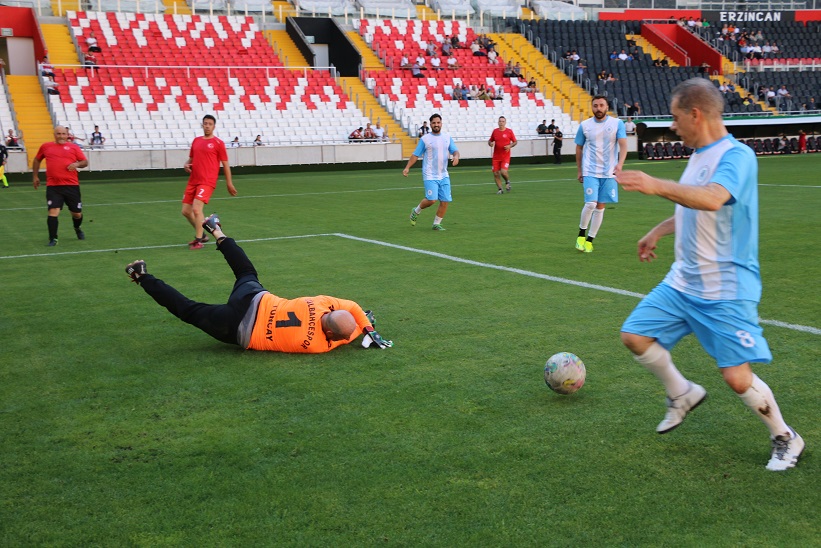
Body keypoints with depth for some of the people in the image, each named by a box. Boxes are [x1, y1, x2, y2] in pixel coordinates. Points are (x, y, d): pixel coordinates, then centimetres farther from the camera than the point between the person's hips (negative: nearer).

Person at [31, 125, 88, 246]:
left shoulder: (74, 147, 7)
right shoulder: (45, 147, 10)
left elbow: (85, 162, 8)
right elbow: (37, 160, 26)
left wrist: (77, 164, -14)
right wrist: (35, 176, 22)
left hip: (72, 186, 0)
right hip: (53, 186, 0)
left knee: (77, 213, 10)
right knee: (53, 212, -13)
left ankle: (77, 229, 43)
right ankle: (53, 239, -2)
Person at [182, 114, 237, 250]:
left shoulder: (218, 143, -3)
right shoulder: (196, 141, 14)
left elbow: (225, 164, -1)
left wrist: (229, 183, -3)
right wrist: (186, 165, 1)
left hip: (207, 182, -7)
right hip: (193, 181, 7)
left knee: (196, 209, -20)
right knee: (186, 211, 7)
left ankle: (199, 241, -7)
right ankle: (201, 235, 28)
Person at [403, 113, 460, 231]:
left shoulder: (447, 137, 9)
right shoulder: (425, 139, -2)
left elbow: (455, 151, 10)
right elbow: (415, 155, 0)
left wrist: (456, 156, -14)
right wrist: (407, 167, -10)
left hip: (444, 175, 4)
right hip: (430, 176, -4)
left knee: (445, 201, -1)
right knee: (431, 199, -16)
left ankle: (436, 224, 15)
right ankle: (416, 211, 13)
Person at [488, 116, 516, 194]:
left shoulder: (509, 131, -1)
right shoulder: (495, 131, 6)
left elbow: (515, 142, 6)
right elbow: (490, 140, 17)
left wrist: (510, 146, -13)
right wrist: (490, 143, -7)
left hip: (505, 156, -3)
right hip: (496, 156, 3)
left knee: (503, 172, -17)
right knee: (496, 173, -1)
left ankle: (507, 182, 16)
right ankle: (499, 189, 14)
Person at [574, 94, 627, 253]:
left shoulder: (617, 124, -1)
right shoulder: (584, 125, 2)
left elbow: (623, 145, -7)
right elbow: (579, 148, 12)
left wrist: (620, 164, -24)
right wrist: (579, 170, 12)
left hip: (609, 173, 1)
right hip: (590, 172, -1)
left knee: (600, 206, 4)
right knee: (591, 204, -15)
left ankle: (590, 240, 16)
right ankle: (582, 232, 9)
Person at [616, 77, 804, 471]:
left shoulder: (737, 155, -19)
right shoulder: (699, 155, 10)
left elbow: (712, 200, -39)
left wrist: (657, 186, -47)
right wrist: (659, 231, 30)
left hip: (725, 291, -8)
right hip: (682, 282, 8)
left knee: (737, 378, -9)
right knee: (635, 336, 4)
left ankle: (785, 439, 18)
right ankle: (682, 395, 27)